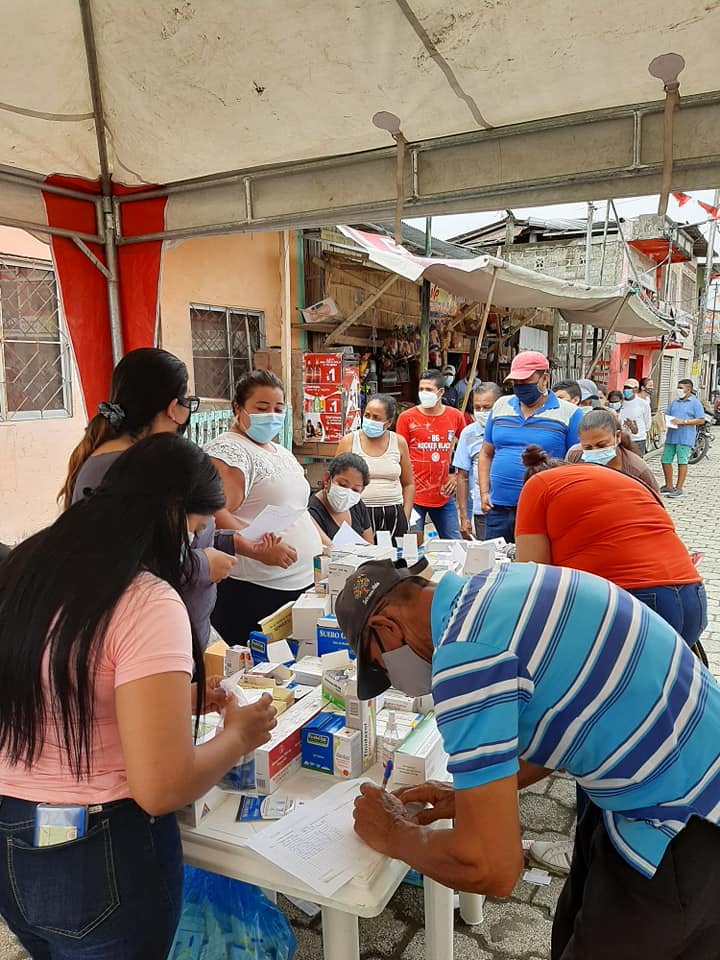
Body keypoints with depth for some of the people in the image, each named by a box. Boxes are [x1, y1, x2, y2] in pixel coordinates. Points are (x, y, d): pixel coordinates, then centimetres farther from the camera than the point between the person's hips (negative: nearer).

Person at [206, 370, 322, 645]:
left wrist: (327, 548, 16)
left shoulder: (282, 453, 19)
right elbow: (214, 516, -21)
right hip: (253, 591, -8)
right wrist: (258, 549, -31)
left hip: (304, 583, 9)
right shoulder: (227, 450, -9)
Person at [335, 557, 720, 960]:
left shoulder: (466, 655, -27)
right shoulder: (498, 583, 0)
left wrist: (394, 835, -5)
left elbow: (491, 869, -24)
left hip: (687, 831, -9)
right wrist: (467, 794, 13)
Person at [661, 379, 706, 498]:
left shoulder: (695, 402, -2)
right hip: (671, 436, 6)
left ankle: (679, 488, 3)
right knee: (665, 460, 7)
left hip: (685, 437, -6)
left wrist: (683, 422, -15)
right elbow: (667, 414, 21)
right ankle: (669, 486, 20)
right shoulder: (675, 401, 17)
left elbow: (701, 420, -7)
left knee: (682, 462, -3)